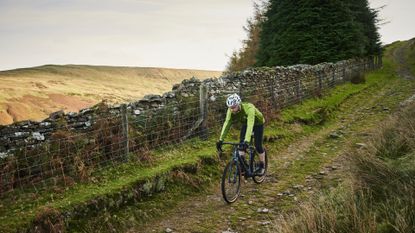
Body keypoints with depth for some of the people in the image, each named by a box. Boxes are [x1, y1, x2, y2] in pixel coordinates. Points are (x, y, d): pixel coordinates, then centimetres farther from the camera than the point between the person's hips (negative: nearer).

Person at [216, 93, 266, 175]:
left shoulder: (249, 108, -43)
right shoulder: (231, 111, -27)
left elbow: (250, 125, -52)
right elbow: (226, 124, -29)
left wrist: (247, 141, -62)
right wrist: (221, 140, -38)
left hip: (258, 123, -4)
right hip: (245, 123, 5)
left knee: (258, 146, -7)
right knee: (241, 143, -12)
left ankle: (262, 166, 11)